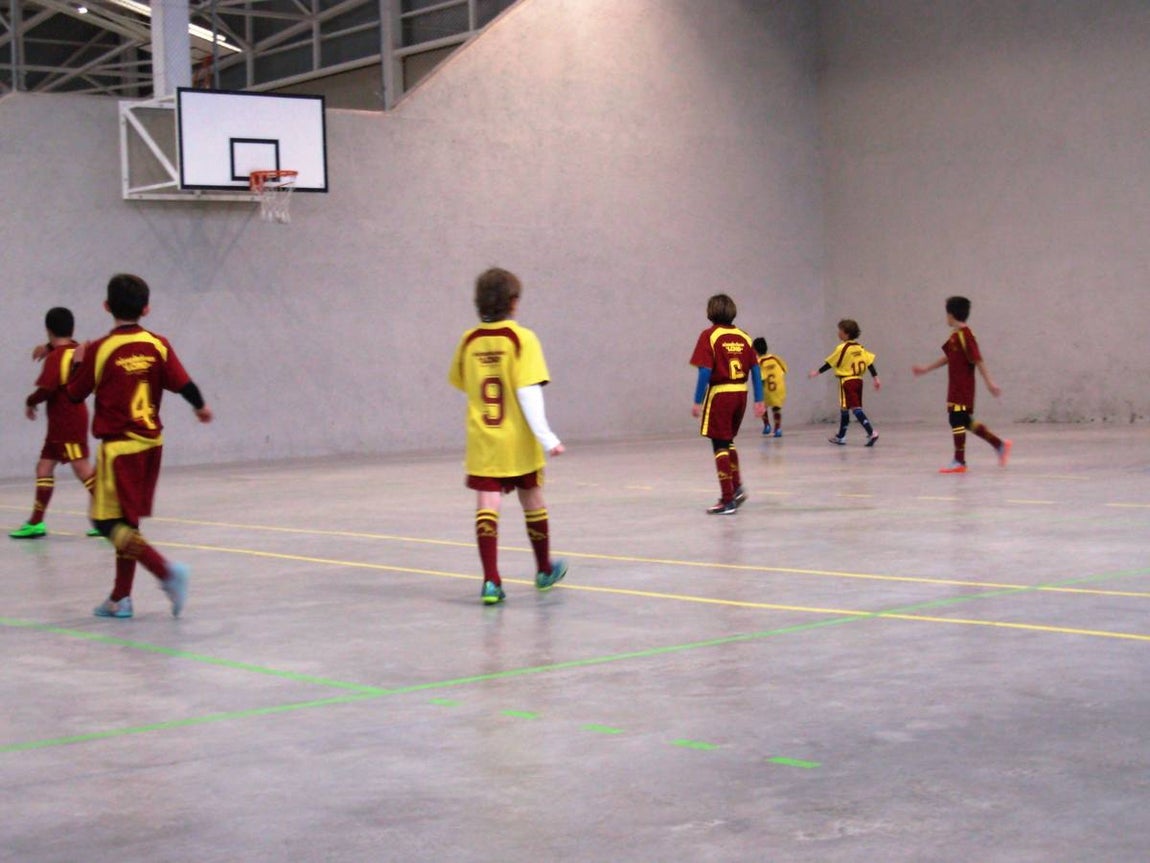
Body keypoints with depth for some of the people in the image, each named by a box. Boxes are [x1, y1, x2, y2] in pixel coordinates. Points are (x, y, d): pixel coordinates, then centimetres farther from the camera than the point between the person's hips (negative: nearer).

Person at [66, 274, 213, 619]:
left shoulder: (99, 350, -10)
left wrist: (79, 361, 17)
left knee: (109, 521, -2)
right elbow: (182, 383, -4)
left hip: (119, 446, -5)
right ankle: (121, 597, 19)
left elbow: (75, 394, -1)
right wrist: (201, 407, 16)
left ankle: (166, 570, -21)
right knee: (127, 520, 16)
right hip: (151, 442, 5)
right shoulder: (158, 346, -2)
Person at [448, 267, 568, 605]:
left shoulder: (469, 340, 1)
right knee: (532, 501, 15)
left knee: (487, 507, -3)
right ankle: (545, 570, 32)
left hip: (481, 441, 2)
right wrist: (547, 438, -17)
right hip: (518, 441, -2)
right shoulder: (521, 338, -11)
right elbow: (528, 393, -17)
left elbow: (459, 381, 16)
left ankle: (491, 580, -15)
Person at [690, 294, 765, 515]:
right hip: (741, 393, 5)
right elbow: (755, 369, 6)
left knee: (720, 446, 0)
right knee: (728, 442, 23)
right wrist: (759, 400, 11)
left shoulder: (709, 336, -7)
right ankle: (737, 488, 20)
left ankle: (728, 500, -1)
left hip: (720, 393, -5)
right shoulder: (743, 336, 7)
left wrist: (698, 402, -11)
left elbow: (705, 371, -14)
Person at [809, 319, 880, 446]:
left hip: (847, 382, -8)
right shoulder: (860, 348, 8)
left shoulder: (842, 348, -11)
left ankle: (871, 432, -26)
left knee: (856, 408, -11)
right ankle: (841, 437, 28)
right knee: (844, 408, 18)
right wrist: (876, 378, 6)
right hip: (859, 381, 8)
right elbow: (869, 362, 4)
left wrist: (817, 372, 7)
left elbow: (830, 363, -5)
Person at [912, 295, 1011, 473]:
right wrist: (926, 369, 31)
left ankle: (959, 462, 0)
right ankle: (1000, 445, 21)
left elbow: (978, 360, -19)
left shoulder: (964, 335, -16)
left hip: (962, 388, -10)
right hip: (956, 387, 10)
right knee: (966, 421, 14)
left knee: (957, 421, -5)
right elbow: (948, 357, 25)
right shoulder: (955, 336, 13)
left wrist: (989, 382, -22)